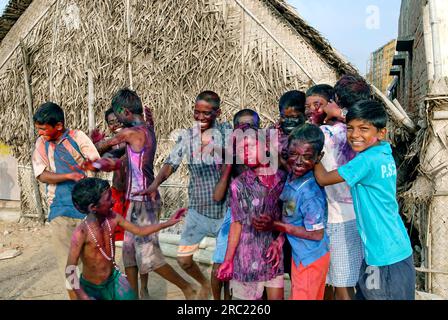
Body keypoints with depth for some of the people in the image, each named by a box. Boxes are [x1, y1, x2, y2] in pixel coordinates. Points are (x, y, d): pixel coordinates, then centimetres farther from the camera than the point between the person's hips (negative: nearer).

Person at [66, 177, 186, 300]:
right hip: (91, 287, -4)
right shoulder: (81, 232, -29)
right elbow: (70, 269, -22)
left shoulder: (112, 217, -13)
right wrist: (83, 297, -25)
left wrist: (168, 223, -7)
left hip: (113, 278, 5)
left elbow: (140, 231, -1)